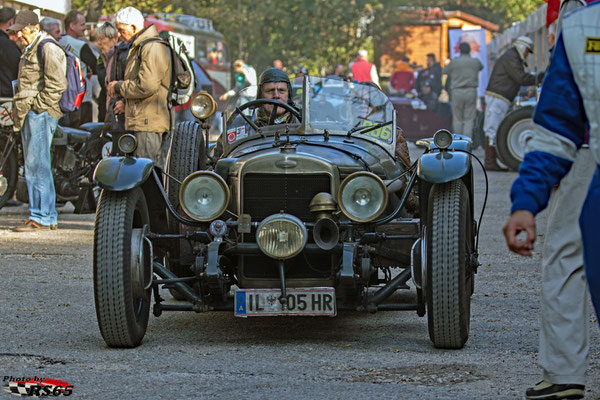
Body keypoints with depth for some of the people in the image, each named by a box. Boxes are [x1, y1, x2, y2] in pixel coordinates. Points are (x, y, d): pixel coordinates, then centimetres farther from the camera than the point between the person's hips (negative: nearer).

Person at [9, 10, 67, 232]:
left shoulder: (48, 48, -11)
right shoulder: (30, 50, 21)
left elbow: (56, 84, -18)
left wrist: (37, 106, -15)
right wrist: (18, 110, 21)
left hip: (40, 114, -10)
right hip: (29, 115, 10)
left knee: (37, 166, -11)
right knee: (33, 167, 10)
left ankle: (41, 217, -10)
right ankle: (48, 217, 13)